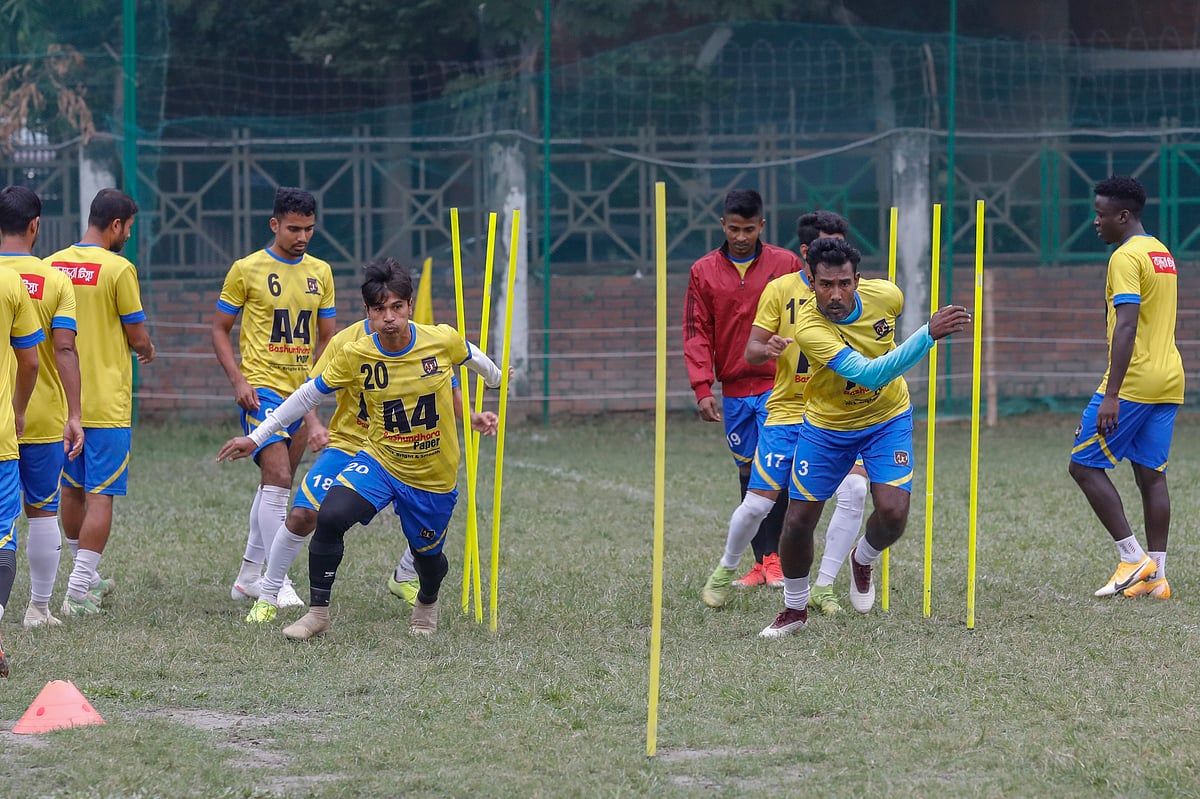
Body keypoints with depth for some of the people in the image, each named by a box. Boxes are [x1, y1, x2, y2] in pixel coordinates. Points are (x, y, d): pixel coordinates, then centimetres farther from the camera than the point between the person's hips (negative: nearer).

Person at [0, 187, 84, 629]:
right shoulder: (56, 280, -6)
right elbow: (65, 350, -11)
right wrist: (73, 415, -11)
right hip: (44, 418, 0)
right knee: (42, 513, 11)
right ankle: (39, 608, 16)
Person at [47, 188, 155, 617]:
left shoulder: (51, 265, 4)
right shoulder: (118, 269, -13)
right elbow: (137, 337, -8)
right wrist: (148, 350, 14)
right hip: (106, 403, -6)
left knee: (71, 489, 18)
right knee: (101, 495, -3)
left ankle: (86, 576, 32)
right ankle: (78, 593, -9)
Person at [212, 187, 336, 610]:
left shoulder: (320, 273, 10)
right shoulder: (247, 270, -4)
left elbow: (327, 337, 16)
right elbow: (219, 329, 1)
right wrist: (238, 380, -11)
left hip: (301, 394, 6)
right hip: (261, 389, -6)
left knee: (275, 485, 12)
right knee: (277, 480, -17)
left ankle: (248, 577, 23)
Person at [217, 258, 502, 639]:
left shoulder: (443, 340, -15)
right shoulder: (355, 356, -15)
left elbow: (473, 357, 9)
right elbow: (309, 394, -2)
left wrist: (498, 380, 31)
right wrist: (257, 437, -2)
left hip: (435, 476, 1)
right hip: (379, 461, 0)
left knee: (427, 554, 13)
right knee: (330, 517, -25)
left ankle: (427, 603, 51)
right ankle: (318, 613, -11)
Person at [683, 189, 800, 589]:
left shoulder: (786, 264, 0)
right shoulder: (703, 272, 6)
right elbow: (696, 332, 4)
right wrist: (703, 389, -5)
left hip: (778, 386, -3)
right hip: (734, 390, 3)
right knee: (748, 473, 7)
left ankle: (774, 556, -8)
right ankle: (761, 563, 12)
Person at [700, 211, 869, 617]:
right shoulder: (781, 289, -2)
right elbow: (751, 351, 0)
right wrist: (766, 349, -23)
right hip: (787, 412, -1)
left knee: (854, 490, -20)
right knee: (758, 503, -3)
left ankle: (823, 588, -6)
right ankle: (725, 572, 26)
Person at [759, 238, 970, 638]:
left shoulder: (885, 295, -22)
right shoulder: (809, 328, -35)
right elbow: (870, 374, -46)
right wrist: (929, 333, -55)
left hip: (887, 419, 2)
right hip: (826, 426, -2)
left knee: (893, 512, -17)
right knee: (798, 520, 2)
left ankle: (863, 560, 19)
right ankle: (795, 608, 28)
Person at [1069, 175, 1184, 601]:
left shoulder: (1126, 257, -13)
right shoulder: (1163, 253, 16)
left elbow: (1127, 327, -22)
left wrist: (1111, 395, -26)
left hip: (1133, 382, -9)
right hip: (1169, 380, 9)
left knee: (1084, 465, -1)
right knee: (1152, 475, 9)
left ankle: (1133, 558, -6)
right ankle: (1156, 576, 6)